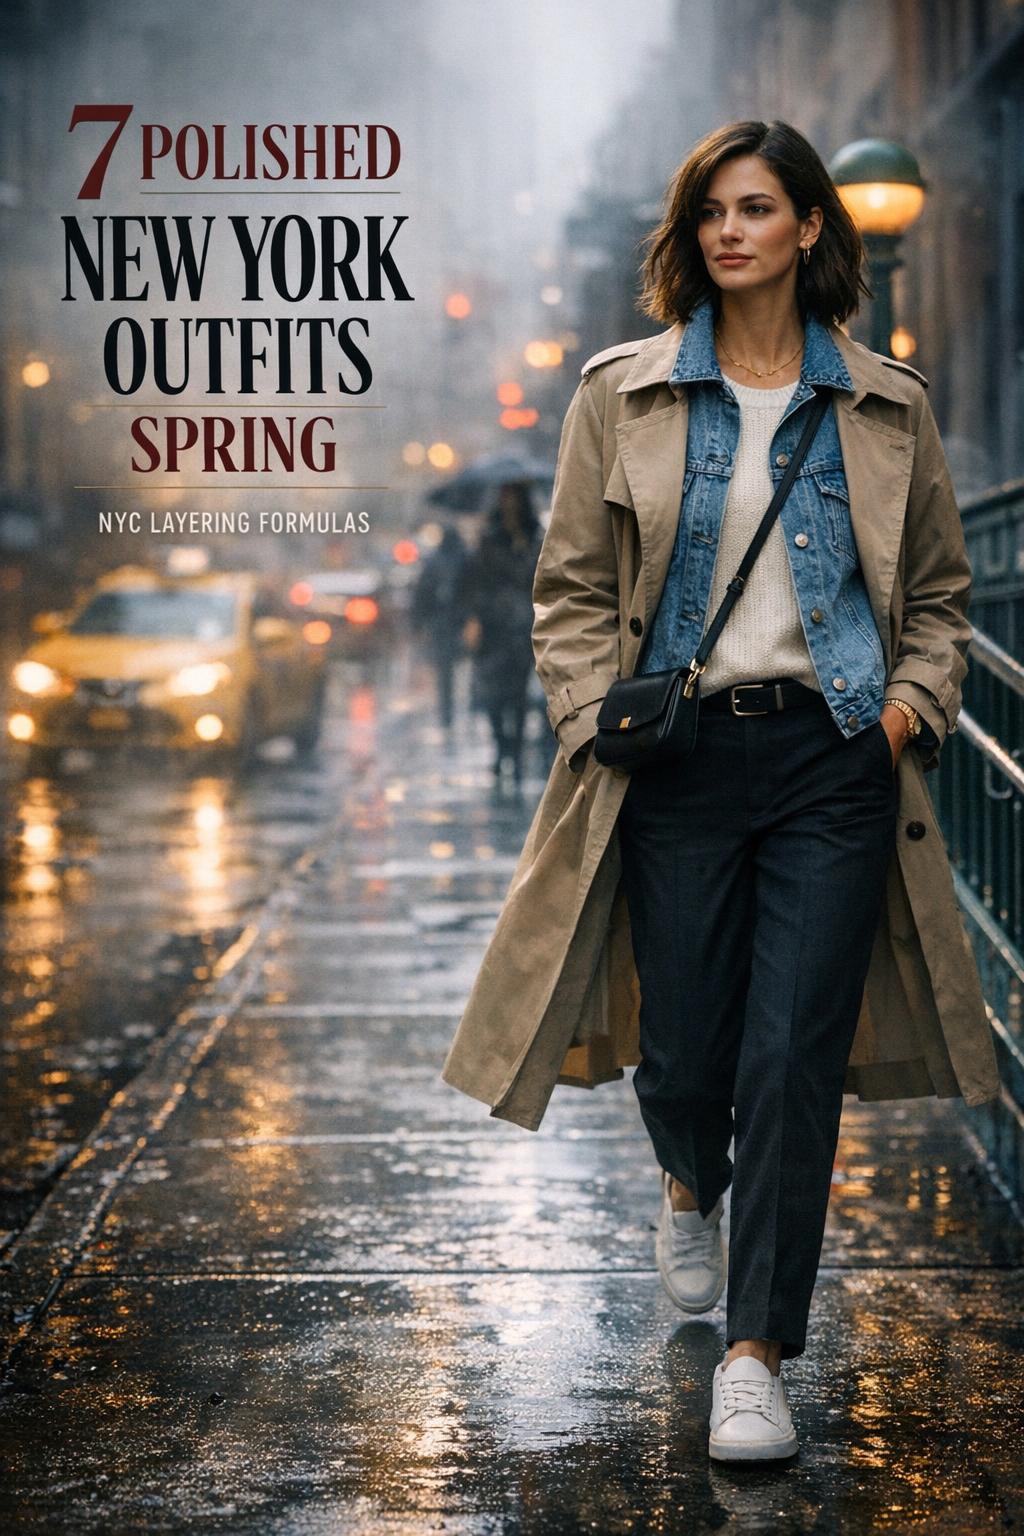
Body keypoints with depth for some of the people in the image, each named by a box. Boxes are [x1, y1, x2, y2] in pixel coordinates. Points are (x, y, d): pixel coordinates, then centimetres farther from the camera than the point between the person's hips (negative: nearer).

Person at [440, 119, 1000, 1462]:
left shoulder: (886, 405, 7)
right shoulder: (623, 395, 4)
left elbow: (940, 588, 16)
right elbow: (574, 588, 7)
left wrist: (915, 699, 0)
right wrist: (603, 719, -5)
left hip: (834, 757, 0)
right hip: (679, 751, 0)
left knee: (795, 1058, -7)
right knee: (684, 1041, 6)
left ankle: (756, 1358, 2)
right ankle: (691, 1188, 44)